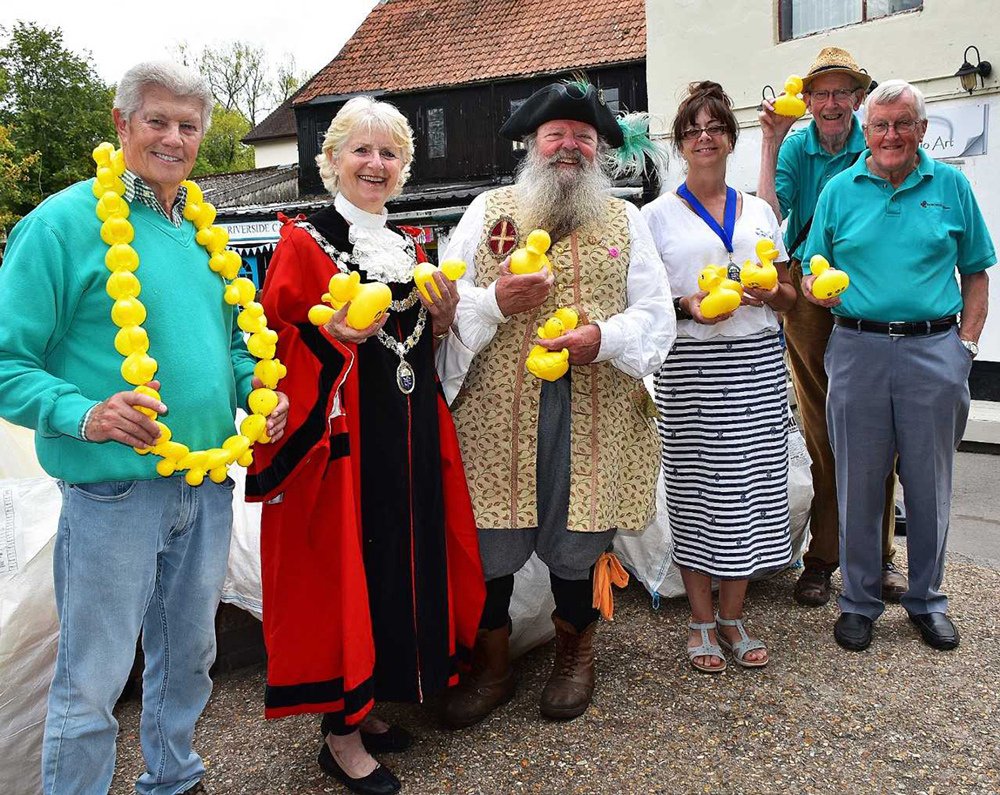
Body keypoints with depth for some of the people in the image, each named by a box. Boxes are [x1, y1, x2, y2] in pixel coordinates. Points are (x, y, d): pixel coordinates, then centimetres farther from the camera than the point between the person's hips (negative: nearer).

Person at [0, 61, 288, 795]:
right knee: (93, 680, 3)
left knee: (189, 655, 21)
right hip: (115, 487, -7)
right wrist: (84, 415, -26)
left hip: (209, 484, 7)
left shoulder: (201, 230, 11)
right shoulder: (62, 223, -9)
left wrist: (253, 383, 2)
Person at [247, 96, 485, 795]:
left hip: (409, 438, 7)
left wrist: (442, 321, 2)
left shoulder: (409, 247, 15)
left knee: (402, 559, 11)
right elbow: (273, 347, -10)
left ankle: (364, 705, 28)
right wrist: (330, 335, -27)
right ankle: (341, 734, 15)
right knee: (342, 571, -1)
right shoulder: (304, 244, -4)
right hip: (338, 438, -6)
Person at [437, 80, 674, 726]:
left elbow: (656, 315, 6)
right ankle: (492, 667, 27)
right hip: (498, 410, 0)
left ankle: (575, 657, 35)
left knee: (577, 543, 9)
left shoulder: (625, 219, 12)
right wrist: (496, 300, -14)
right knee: (490, 542, 3)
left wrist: (605, 337, -14)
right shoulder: (488, 211, 11)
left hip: (595, 415, 1)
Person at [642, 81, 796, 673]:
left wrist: (770, 292, -5)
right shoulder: (659, 214, 6)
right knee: (697, 487, -1)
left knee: (751, 484, 3)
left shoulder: (759, 212, 15)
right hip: (691, 366, -3)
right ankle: (702, 621, 14)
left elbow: (790, 296, 17)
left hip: (758, 363, 3)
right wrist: (688, 306, -14)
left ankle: (733, 617, 17)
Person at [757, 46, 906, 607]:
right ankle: (822, 557, 13)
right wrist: (771, 143, -10)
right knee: (823, 430, 4)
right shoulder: (796, 148, 4)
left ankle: (878, 554, 14)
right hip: (810, 296, 0)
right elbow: (770, 217, -11)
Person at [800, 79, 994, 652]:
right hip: (858, 351, 0)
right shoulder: (840, 190, 7)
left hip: (933, 352, 0)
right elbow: (813, 272, 9)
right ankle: (859, 601, 21)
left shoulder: (951, 186, 8)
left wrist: (967, 343, 0)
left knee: (930, 482, 8)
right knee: (858, 481, 5)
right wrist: (815, 290, -14)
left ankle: (928, 599, 27)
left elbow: (976, 272, 10)